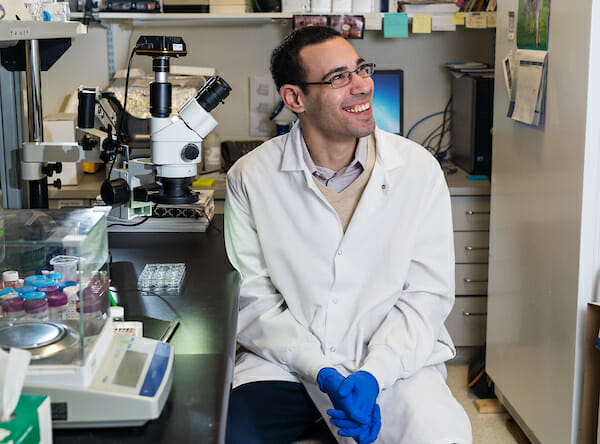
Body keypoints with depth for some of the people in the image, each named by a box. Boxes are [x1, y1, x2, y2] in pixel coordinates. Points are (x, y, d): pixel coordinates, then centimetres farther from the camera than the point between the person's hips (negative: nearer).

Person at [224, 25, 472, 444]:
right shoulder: (251, 178, -2)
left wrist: (372, 374, -17)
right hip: (286, 358, 0)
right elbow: (251, 299, -4)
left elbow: (427, 294, -2)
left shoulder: (418, 169, -2)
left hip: (391, 358, 0)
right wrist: (324, 373, -16)